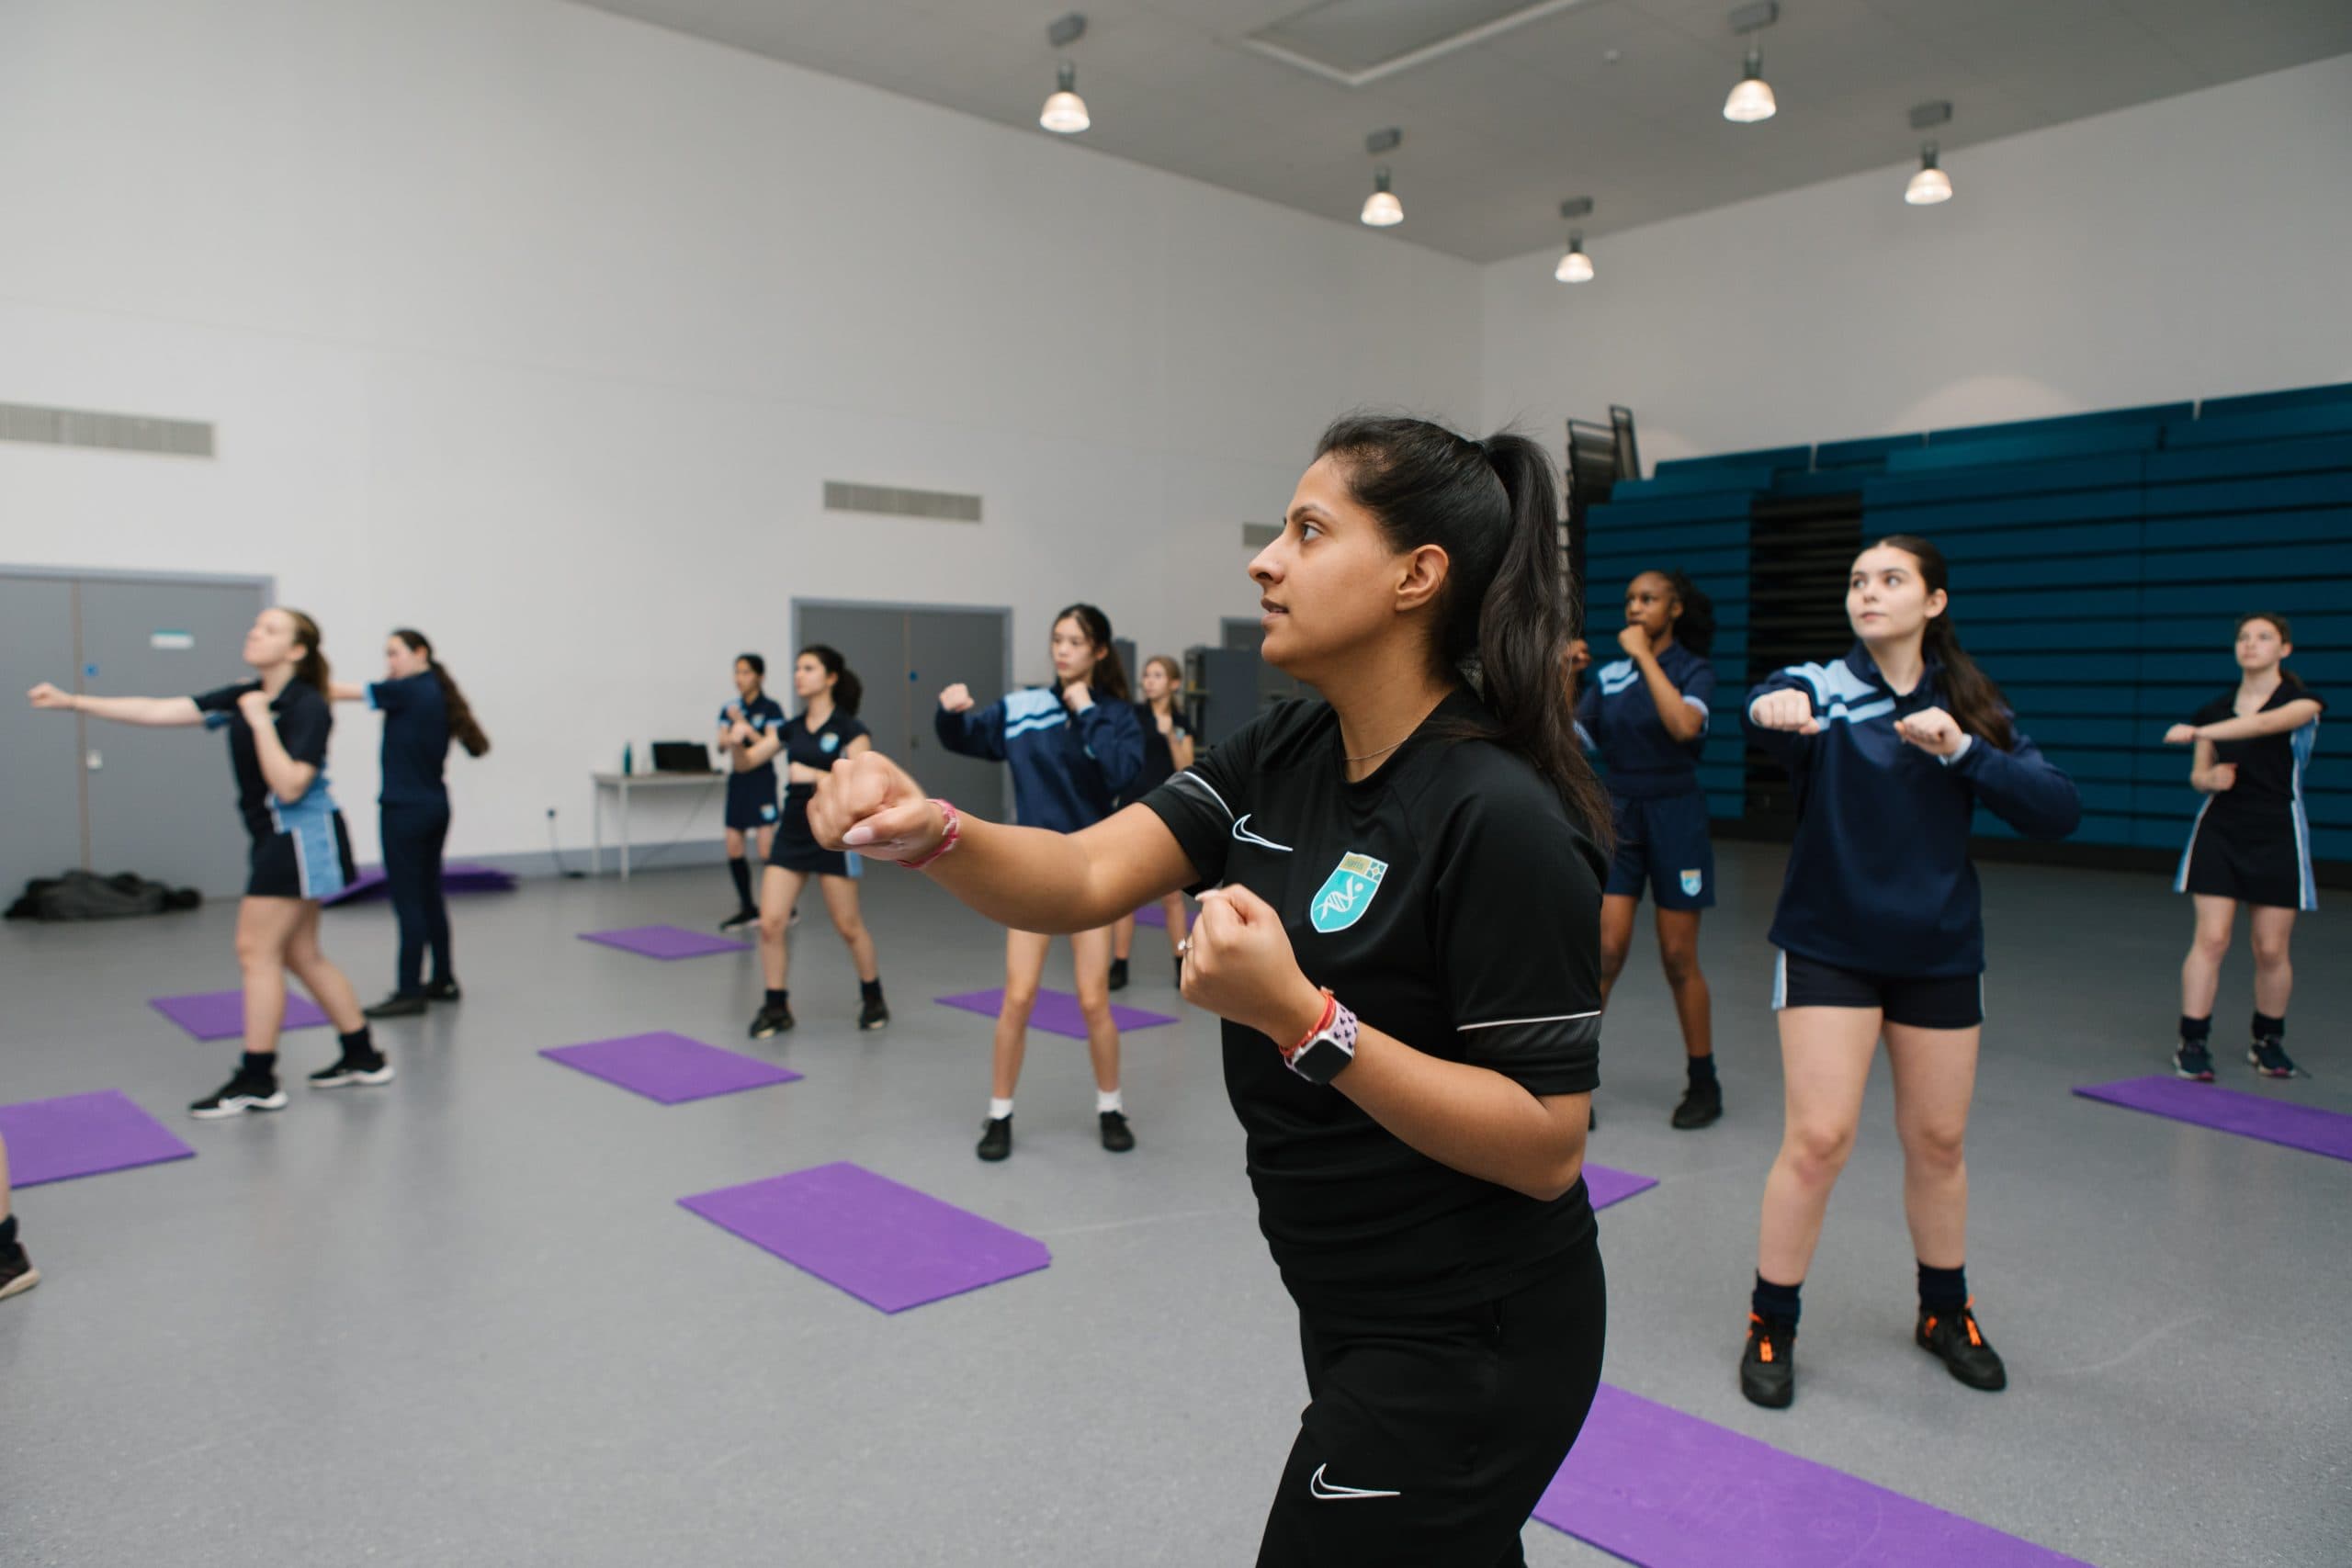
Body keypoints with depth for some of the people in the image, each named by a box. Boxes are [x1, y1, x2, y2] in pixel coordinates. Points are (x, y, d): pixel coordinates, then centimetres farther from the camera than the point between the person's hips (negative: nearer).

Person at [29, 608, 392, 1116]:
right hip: (275, 838, 8)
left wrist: (259, 721, -21)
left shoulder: (308, 706, -15)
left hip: (302, 836, -8)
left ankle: (256, 1080, 4)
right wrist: (72, 702, 0)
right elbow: (159, 712, 4)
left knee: (256, 949, -5)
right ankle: (362, 1057, 21)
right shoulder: (243, 696, 6)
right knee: (300, 954, 12)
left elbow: (289, 786, -23)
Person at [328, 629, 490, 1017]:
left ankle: (410, 992, -1)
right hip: (436, 807, 8)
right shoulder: (438, 695, 11)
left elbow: (344, 692, -10)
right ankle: (443, 981, 22)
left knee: (408, 900, -5)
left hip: (405, 810, -8)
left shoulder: (406, 691, -12)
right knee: (429, 895, 15)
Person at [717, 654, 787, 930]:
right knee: (733, 848, 5)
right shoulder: (729, 710, 9)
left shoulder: (771, 708, -6)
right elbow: (722, 744, -1)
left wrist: (746, 728, -21)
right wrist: (731, 737, -22)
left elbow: (771, 748, -14)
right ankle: (747, 908, 18)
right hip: (738, 781, 6)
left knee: (767, 850, -9)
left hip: (762, 782, -6)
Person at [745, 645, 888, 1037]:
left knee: (848, 926, 6)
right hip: (792, 833, 5)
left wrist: (815, 775, -26)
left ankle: (873, 998, 27)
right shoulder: (791, 729, 7)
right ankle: (776, 1008, 10)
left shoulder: (850, 730, -8)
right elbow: (745, 762, 5)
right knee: (770, 922, -4)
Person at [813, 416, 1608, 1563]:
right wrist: (929, 834, -31)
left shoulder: (1498, 818, -25)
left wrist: (1299, 1017, -31)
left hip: (1465, 1352, -7)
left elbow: (1547, 1147, -23)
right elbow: (1085, 878, -12)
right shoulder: (1281, 758, -2)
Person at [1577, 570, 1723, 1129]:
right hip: (1618, 816, 3)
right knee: (1605, 951, -4)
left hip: (1674, 816, -3)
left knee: (1678, 958, 4)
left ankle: (1704, 1084, 20)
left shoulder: (1694, 670, -5)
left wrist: (1644, 654, -21)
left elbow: (1684, 725, -26)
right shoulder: (1609, 675, 6)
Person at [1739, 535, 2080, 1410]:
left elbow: (2059, 812, -9)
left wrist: (1964, 751, -23)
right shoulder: (1821, 688, -7)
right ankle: (1771, 1326, 10)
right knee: (1819, 1138, -9)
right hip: (1829, 946, -3)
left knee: (1938, 1141, 14)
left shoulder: (1971, 708, 2)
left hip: (1939, 953, 3)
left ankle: (1945, 1313, 37)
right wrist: (1772, 710, -56)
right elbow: (1766, 715, -32)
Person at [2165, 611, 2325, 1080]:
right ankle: (2193, 1042, -2)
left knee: (2271, 950, 3)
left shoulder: (2302, 701, -5)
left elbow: (2264, 723, -28)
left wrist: (2200, 732, -39)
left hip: (2277, 837, -2)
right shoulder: (2215, 709, 6)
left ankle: (2269, 1041, 23)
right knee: (2211, 939, -6)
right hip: (2219, 832, 2)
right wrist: (2209, 777, -11)